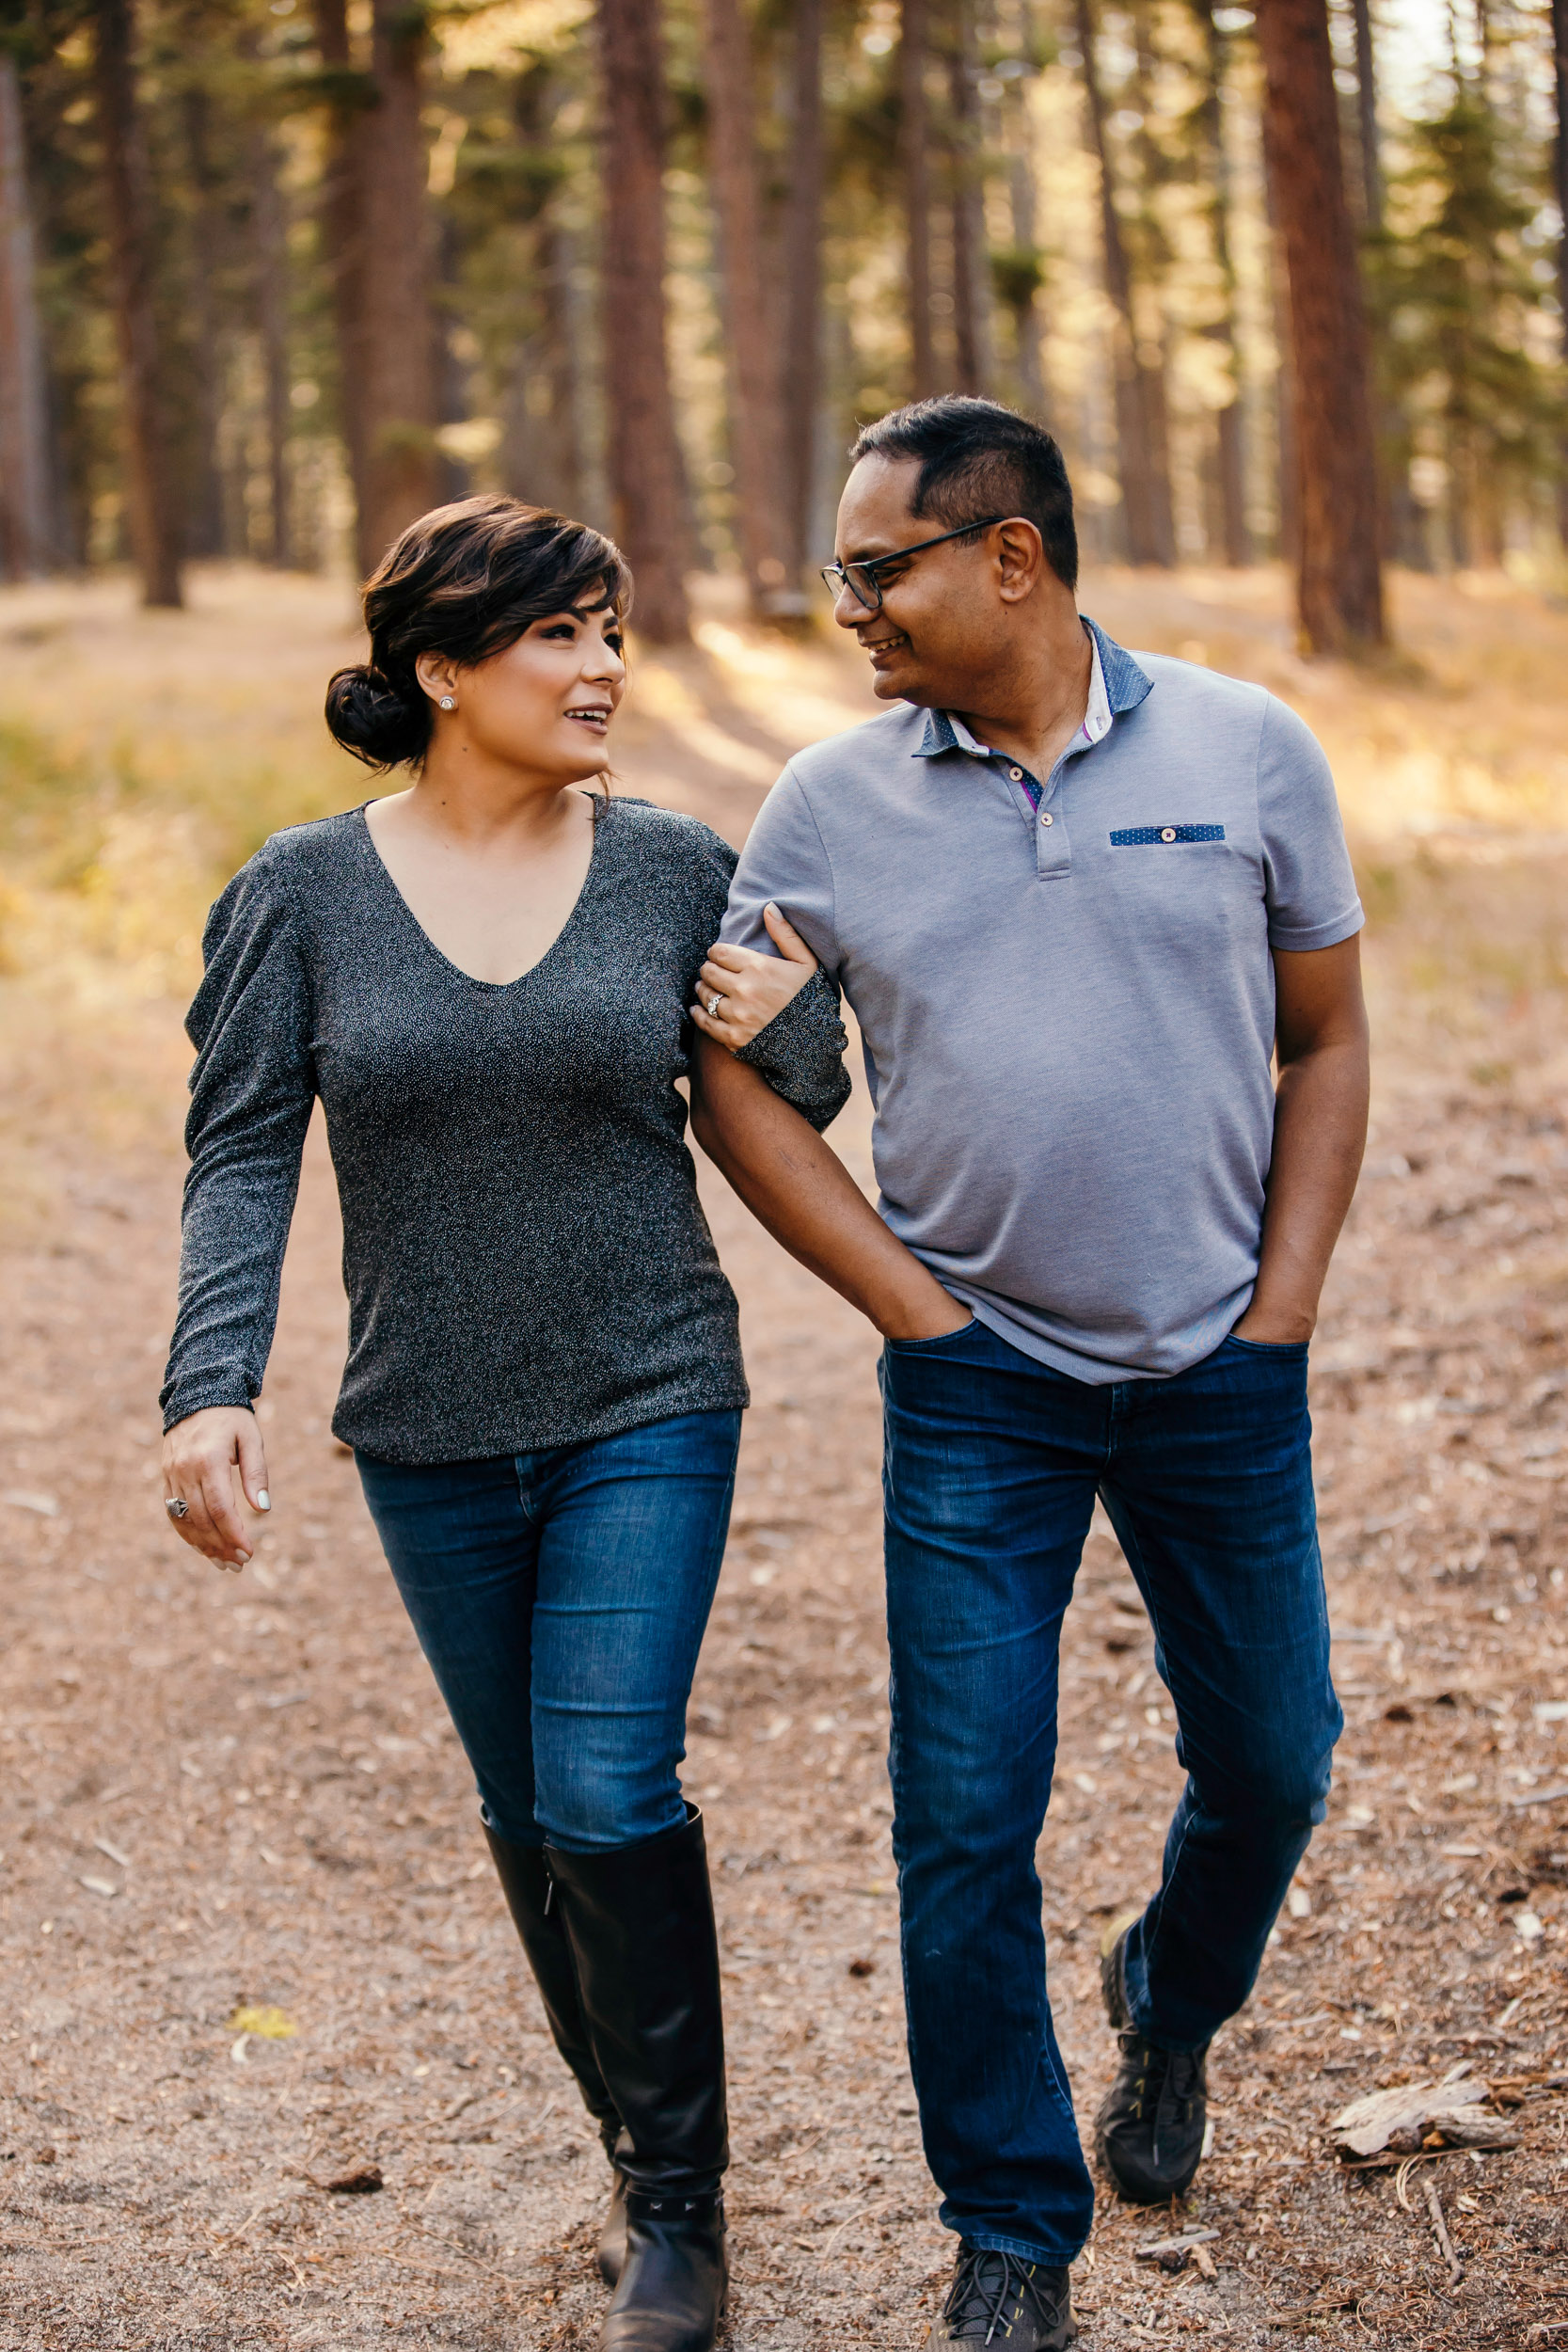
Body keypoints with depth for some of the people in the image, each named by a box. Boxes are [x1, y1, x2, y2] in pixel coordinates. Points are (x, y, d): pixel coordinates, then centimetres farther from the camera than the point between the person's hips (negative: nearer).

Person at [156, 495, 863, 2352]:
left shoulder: (678, 871, -2)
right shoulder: (303, 895, -3)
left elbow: (793, 1112, 10)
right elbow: (242, 1156, -4)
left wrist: (792, 1030, -13)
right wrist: (213, 1385, -16)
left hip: (647, 1413, -1)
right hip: (431, 1437, 2)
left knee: (608, 1796, -9)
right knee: (528, 1813, 12)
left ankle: (675, 2199, 10)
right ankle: (640, 2146, 32)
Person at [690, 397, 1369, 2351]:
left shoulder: (1246, 752, -3)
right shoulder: (831, 804, -4)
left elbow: (1326, 1042, 4)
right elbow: (735, 1079, 2)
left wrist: (1279, 1315, -3)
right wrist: (905, 1306, -4)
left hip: (1219, 1378, 1)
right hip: (976, 1388, -1)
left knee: (1270, 1763, 14)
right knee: (964, 1821, -1)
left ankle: (1170, 2005, 46)